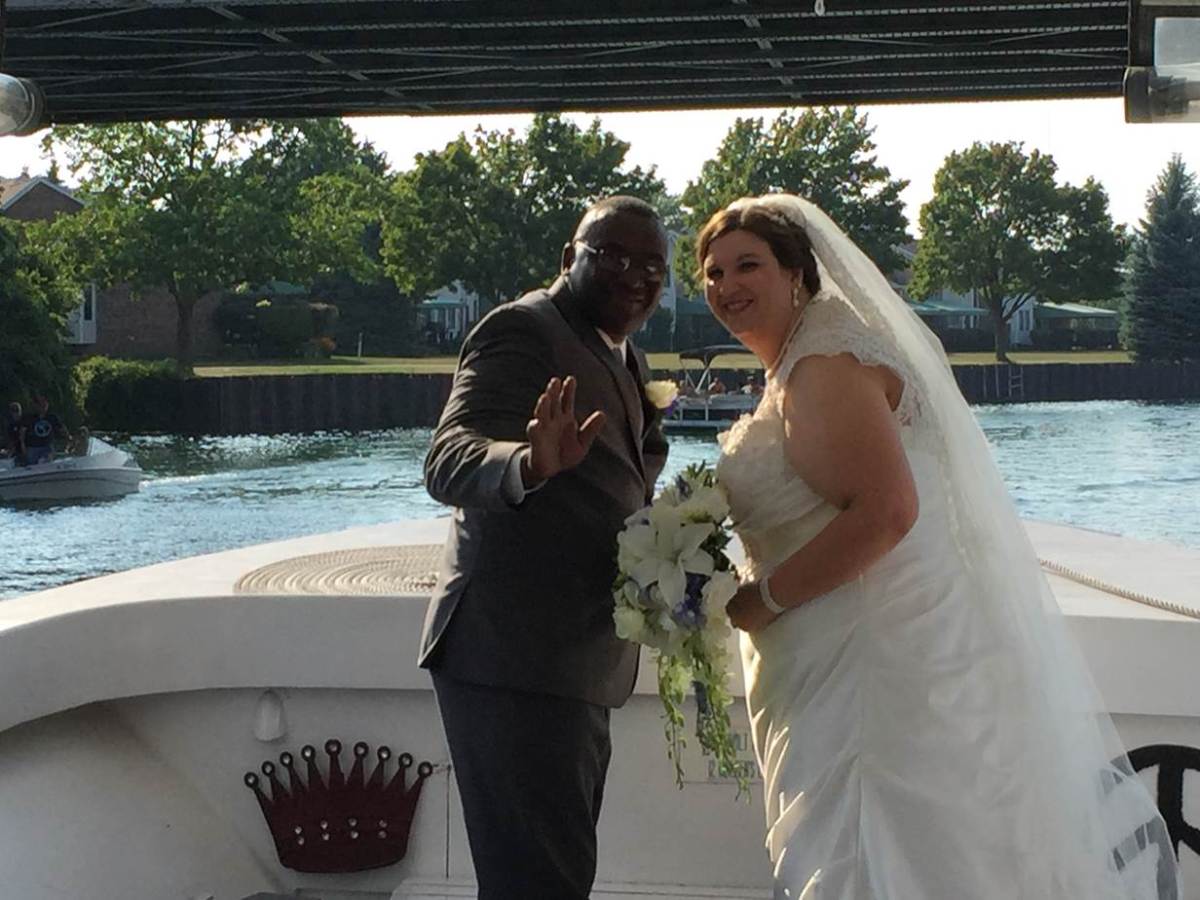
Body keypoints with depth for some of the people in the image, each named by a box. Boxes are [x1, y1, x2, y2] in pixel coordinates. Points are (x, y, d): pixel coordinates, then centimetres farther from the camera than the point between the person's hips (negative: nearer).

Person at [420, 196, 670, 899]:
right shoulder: (524, 330, -10)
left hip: (575, 667, 10)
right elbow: (451, 463, -25)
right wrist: (530, 464, -45)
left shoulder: (624, 359, 18)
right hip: (516, 657, -10)